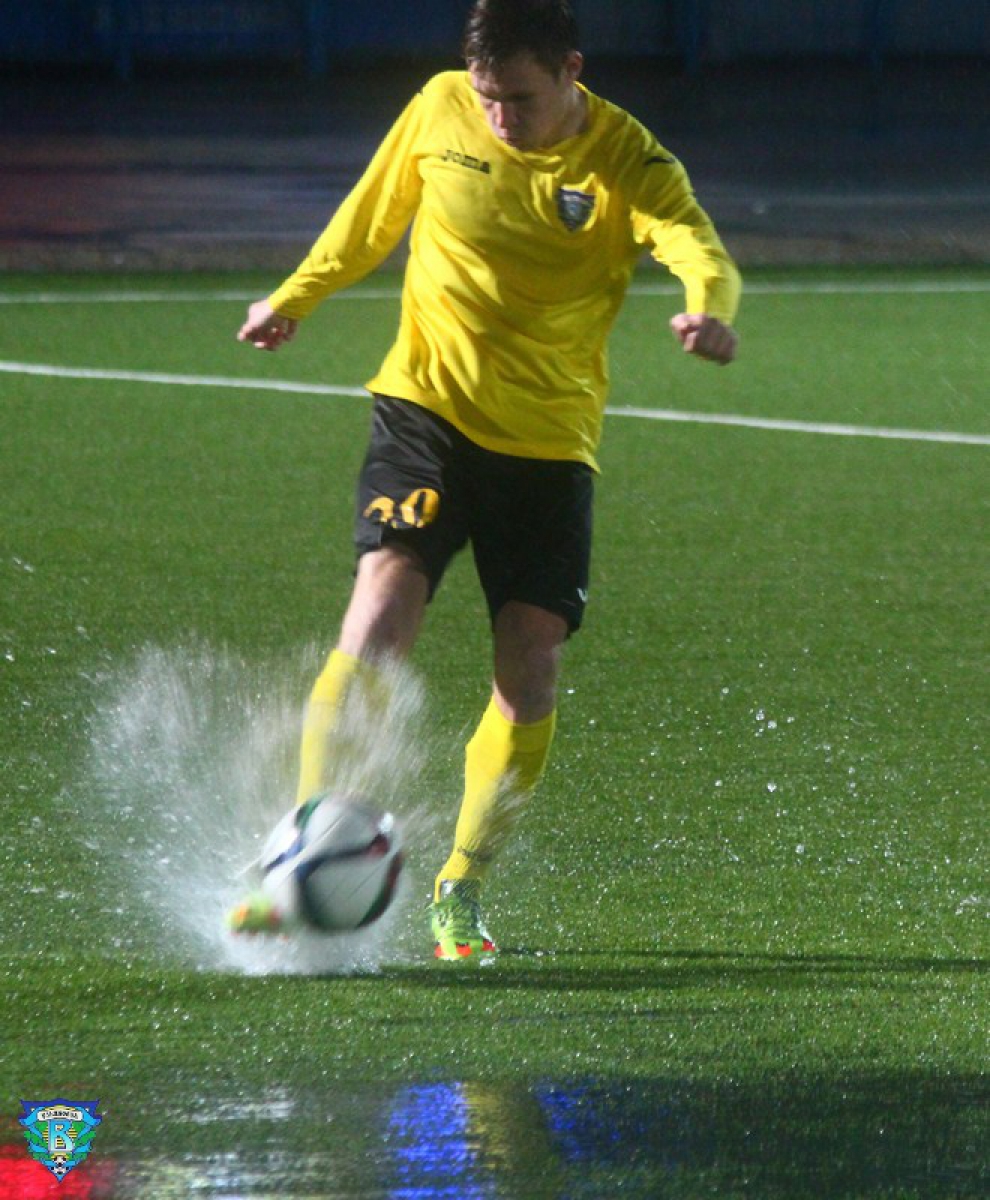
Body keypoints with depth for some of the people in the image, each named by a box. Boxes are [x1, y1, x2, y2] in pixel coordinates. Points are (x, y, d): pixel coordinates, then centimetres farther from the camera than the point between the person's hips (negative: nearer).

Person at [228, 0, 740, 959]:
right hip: (425, 404, 0)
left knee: (529, 668, -4)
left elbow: (699, 249, -29)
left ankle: (461, 889, 15)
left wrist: (709, 311, -51)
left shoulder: (627, 162, -11)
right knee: (381, 610, -19)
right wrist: (294, 299, 21)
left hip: (549, 438, 0)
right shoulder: (440, 109, -2)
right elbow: (374, 212, 17)